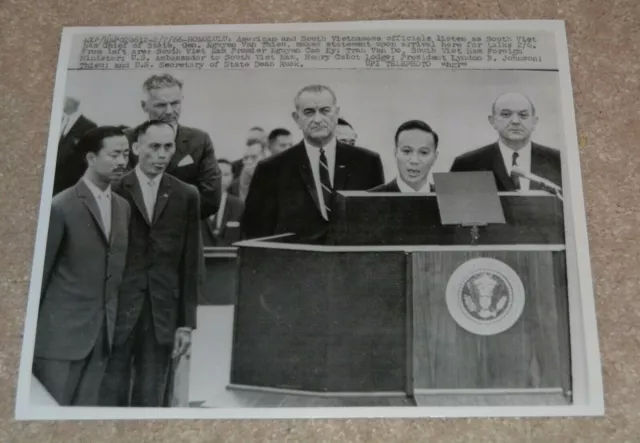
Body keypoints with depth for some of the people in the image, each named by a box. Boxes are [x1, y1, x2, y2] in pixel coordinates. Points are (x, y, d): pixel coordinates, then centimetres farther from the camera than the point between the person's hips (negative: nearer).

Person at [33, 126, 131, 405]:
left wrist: (115, 321, 9)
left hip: (103, 331, 6)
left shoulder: (123, 207, 9)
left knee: (86, 408, 12)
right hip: (62, 330, -5)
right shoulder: (61, 207, -11)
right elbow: (40, 270, -7)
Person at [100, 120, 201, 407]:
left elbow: (190, 263, 5)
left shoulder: (186, 196, 5)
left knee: (151, 399, 9)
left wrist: (187, 322, 2)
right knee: (111, 394, 5)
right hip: (116, 311, -2)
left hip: (163, 315, 2)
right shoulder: (114, 190, -1)